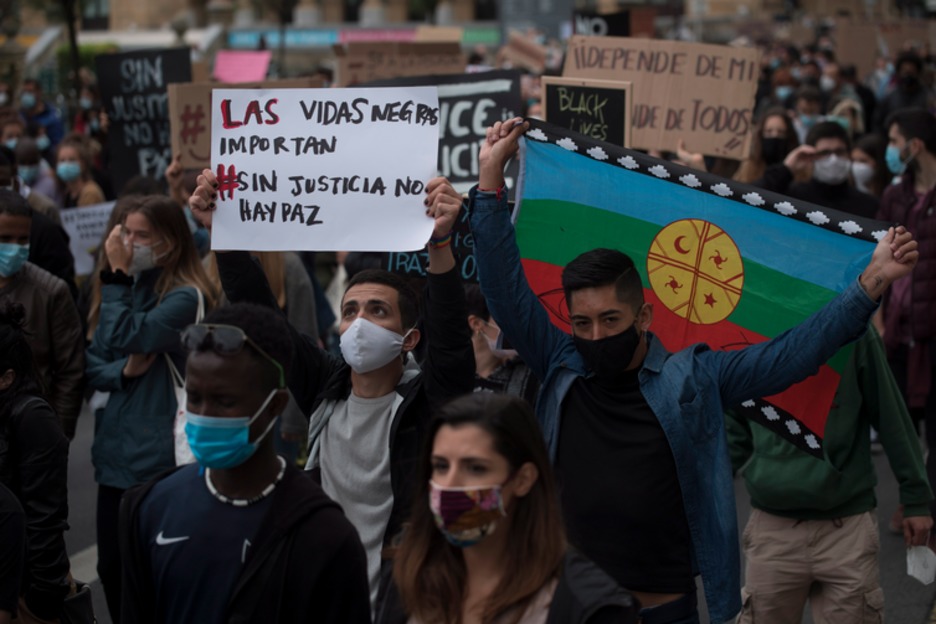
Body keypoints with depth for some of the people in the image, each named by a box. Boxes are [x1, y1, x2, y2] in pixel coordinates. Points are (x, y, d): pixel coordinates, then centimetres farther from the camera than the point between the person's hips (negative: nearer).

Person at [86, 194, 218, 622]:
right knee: (111, 566, 13)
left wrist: (117, 276, -15)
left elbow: (123, 340, -23)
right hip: (115, 451, 7)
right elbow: (93, 363, 10)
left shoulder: (184, 296, -13)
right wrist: (122, 371, -11)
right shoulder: (126, 287, 10)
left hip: (160, 456, -7)